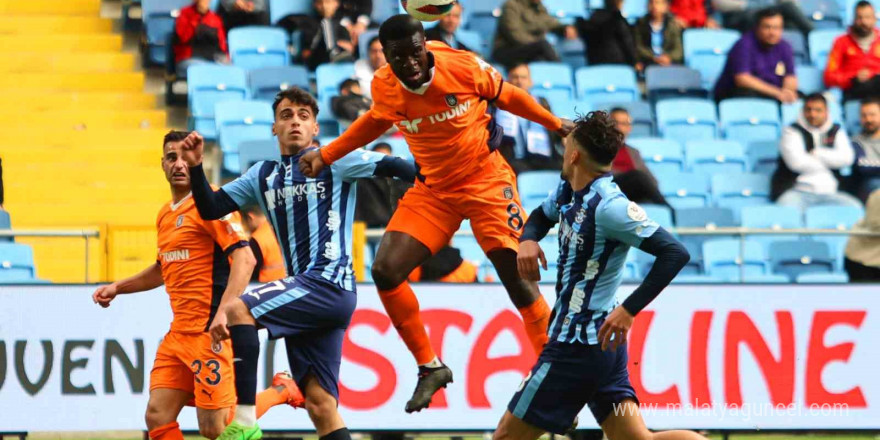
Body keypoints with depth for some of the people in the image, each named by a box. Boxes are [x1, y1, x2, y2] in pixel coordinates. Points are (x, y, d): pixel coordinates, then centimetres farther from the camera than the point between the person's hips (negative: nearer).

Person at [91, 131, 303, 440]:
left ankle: (280, 391, 14)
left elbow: (244, 258, -20)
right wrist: (117, 288, 26)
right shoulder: (165, 215, 17)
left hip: (210, 333, -8)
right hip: (178, 334, 8)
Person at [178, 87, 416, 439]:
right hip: (303, 294, 7)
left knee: (237, 311, -22)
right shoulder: (263, 175, 19)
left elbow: (391, 166, -2)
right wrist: (196, 167, 4)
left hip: (330, 283, -7)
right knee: (320, 406, -1)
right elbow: (210, 209, 17)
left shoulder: (334, 161, 2)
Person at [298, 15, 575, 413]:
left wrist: (555, 124, 6)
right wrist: (325, 156, 10)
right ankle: (429, 367, 6)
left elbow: (507, 96, 0)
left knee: (515, 273, -12)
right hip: (433, 189, 4)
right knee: (386, 271, -10)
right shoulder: (384, 87, -11)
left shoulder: (464, 66, -20)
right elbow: (376, 121, 13)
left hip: (485, 179, -4)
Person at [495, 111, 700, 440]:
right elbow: (541, 216, 28)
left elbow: (674, 253, -24)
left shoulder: (608, 206, -20)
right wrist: (528, 239, 4)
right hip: (603, 343, 10)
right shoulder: (569, 191, 7)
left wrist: (629, 310, -27)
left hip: (577, 349, -10)